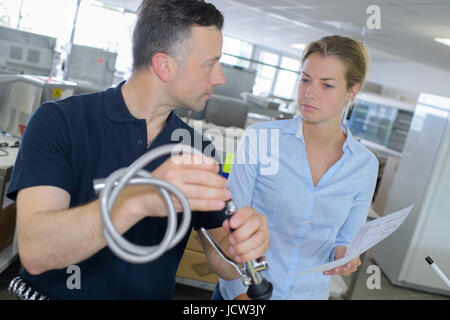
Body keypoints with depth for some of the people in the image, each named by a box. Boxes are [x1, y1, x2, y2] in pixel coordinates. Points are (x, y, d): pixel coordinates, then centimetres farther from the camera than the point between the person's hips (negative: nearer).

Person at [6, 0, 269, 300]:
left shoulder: (200, 149, -2)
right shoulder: (58, 121, -11)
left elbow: (222, 264, -2)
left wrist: (246, 243, -23)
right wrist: (138, 200, -34)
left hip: (153, 294, 2)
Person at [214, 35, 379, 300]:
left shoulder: (365, 165, -8)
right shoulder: (260, 138, -15)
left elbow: (347, 238, 4)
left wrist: (344, 257, -17)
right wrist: (240, 293, -15)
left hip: (310, 293, 2)